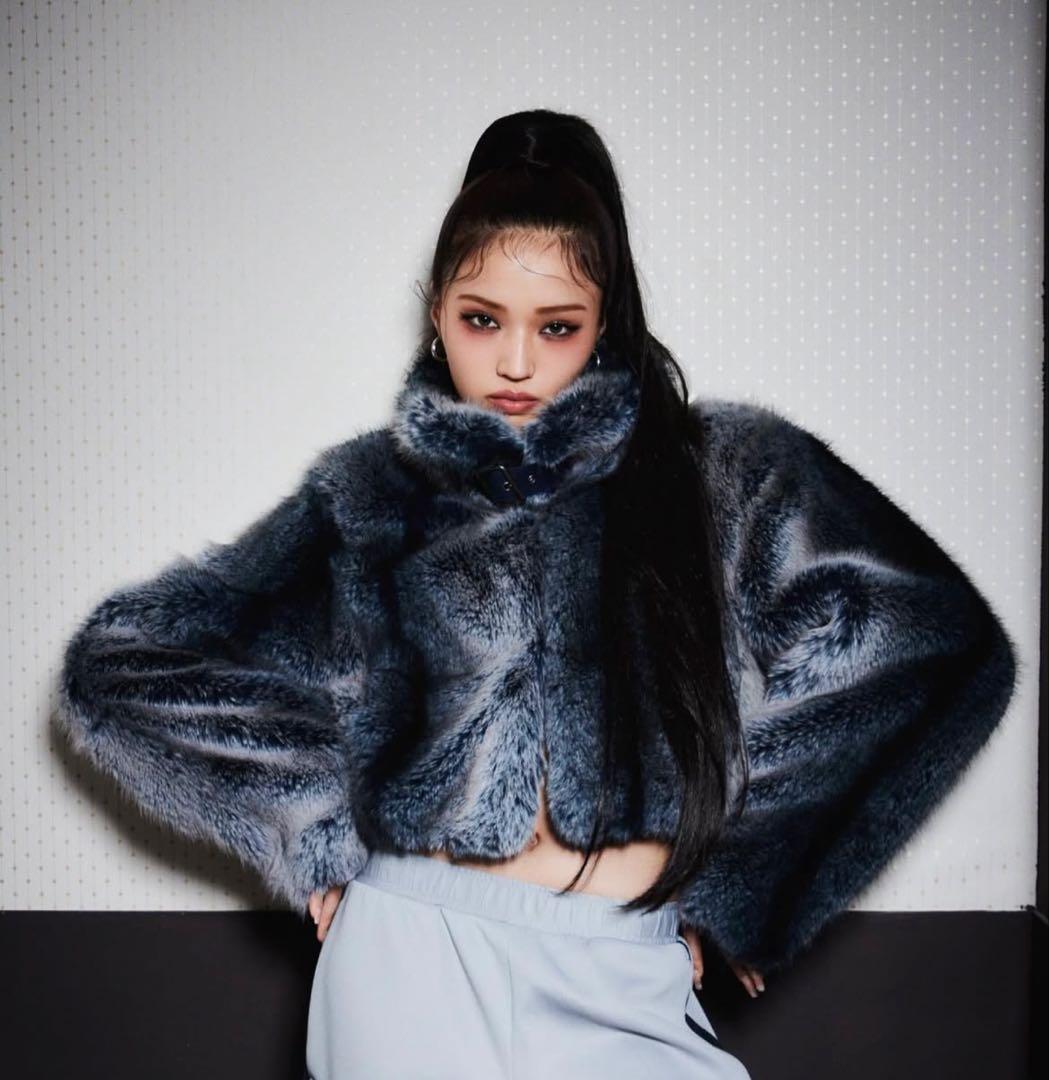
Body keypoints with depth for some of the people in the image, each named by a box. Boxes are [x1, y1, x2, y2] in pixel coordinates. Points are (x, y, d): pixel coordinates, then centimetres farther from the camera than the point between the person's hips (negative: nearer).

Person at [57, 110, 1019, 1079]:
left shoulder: (724, 472, 4)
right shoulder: (371, 491, 6)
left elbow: (950, 645, -1)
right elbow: (118, 664, 8)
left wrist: (728, 870, 1)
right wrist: (323, 823, 3)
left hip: (626, 987, 1)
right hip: (415, 958, -1)